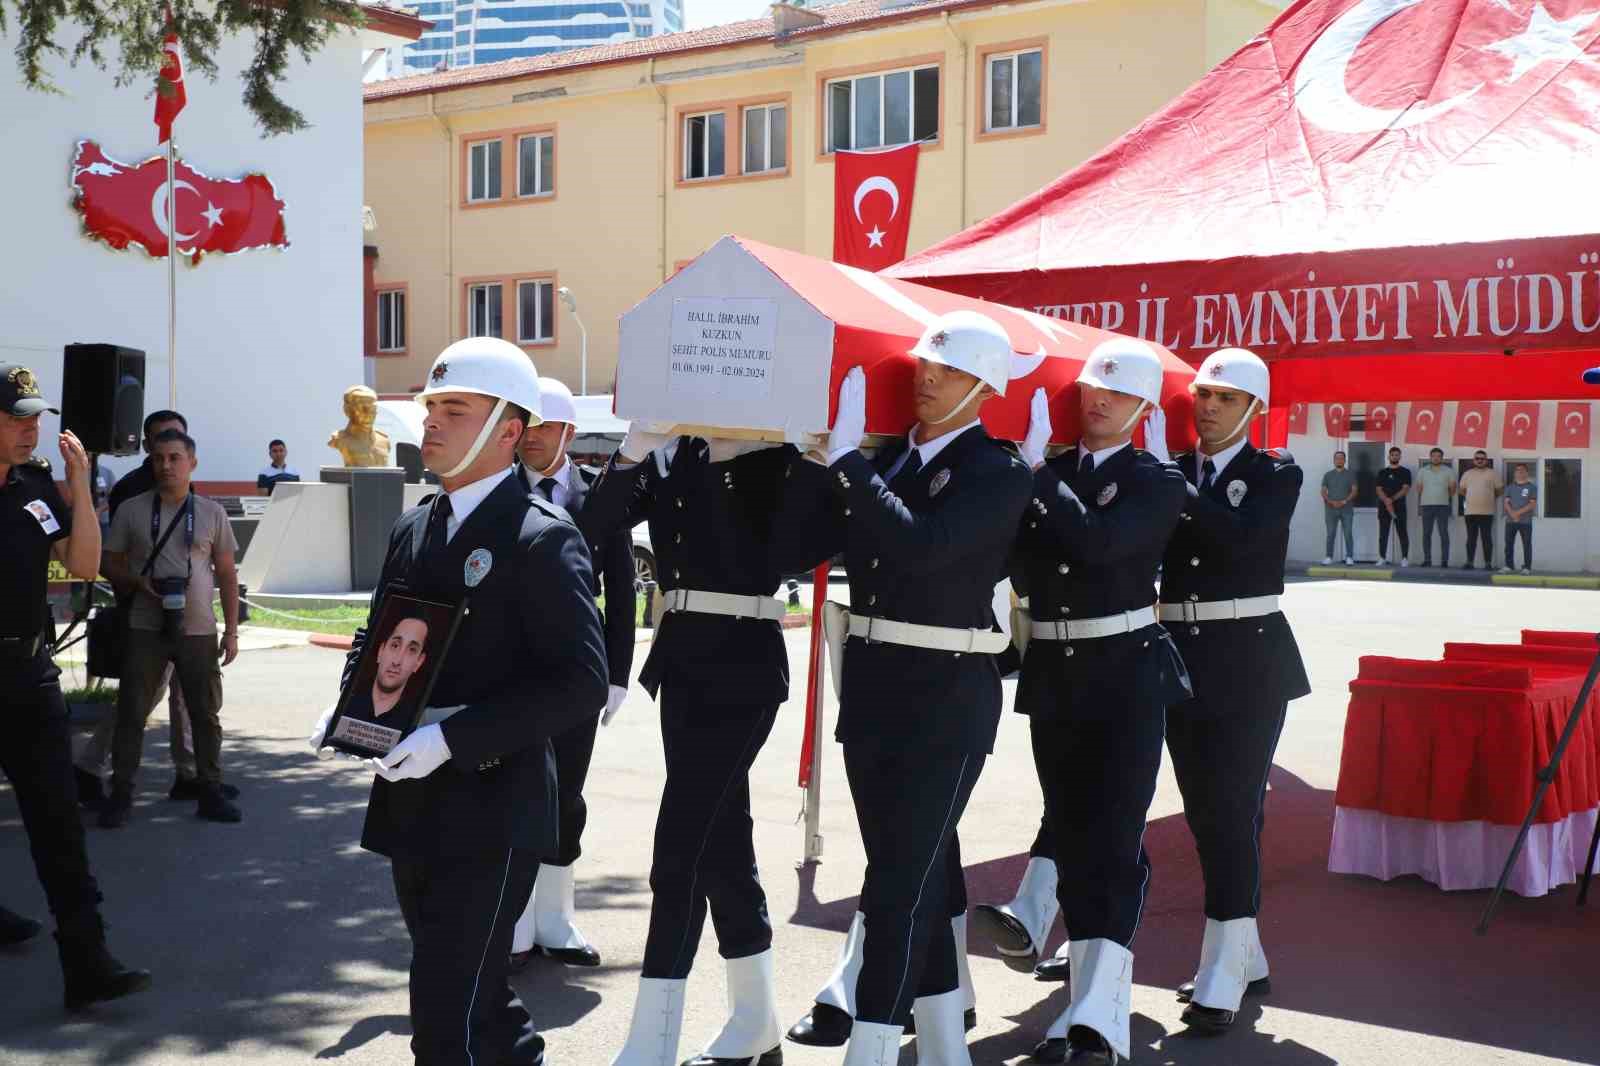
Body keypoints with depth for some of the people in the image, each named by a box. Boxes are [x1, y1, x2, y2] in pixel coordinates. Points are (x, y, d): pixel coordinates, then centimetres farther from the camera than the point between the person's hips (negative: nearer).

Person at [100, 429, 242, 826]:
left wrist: (231, 630, 3)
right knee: (131, 713, 1)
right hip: (146, 629, -1)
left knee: (206, 715, 6)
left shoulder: (212, 513, 5)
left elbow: (226, 575, 8)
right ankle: (121, 794, 11)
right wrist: (140, 584, -14)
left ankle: (210, 793, 16)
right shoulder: (131, 510, 2)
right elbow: (111, 565, 7)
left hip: (199, 631, 1)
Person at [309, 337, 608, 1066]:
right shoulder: (413, 528, 11)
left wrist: (450, 737, -24)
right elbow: (377, 637, 22)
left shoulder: (542, 538, -14)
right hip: (414, 808, 8)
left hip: (490, 814, -8)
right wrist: (345, 710, 2)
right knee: (473, 992, 21)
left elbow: (580, 682, -21)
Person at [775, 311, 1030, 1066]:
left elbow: (917, 545, -26)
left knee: (899, 882, -6)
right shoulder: (884, 458, 9)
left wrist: (846, 456, -23)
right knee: (919, 875, 16)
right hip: (871, 686, 7)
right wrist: (818, 454, -7)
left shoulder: (999, 472, -9)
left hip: (946, 699, -7)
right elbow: (798, 547, 2)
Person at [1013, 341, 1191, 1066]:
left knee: (1112, 838, -11)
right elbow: (1018, 557, 0)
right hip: (1053, 674, 5)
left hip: (1126, 675, -4)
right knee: (1072, 836, 9)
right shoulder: (1045, 472, 10)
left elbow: (1097, 541, -20)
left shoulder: (1158, 482, -2)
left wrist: (1037, 474, -13)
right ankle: (1095, 999, 20)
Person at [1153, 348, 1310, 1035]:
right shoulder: (1171, 473, 9)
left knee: (1233, 814, -7)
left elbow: (1239, 535, -21)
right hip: (1180, 658, 5)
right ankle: (1246, 958, 27)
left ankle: (1221, 979, -2)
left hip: (1247, 663, -5)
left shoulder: (1276, 474, -1)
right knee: (1204, 814, 12)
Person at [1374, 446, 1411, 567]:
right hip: (1383, 507, 3)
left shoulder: (1405, 472, 6)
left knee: (1402, 533, -4)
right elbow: (1379, 490, 3)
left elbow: (1405, 489, -5)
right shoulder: (1382, 472, 13)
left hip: (1399, 507, -2)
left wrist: (1392, 499, -16)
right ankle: (1382, 558, 3)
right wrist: (1386, 500, -15)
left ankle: (1405, 558, -4)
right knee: (1383, 534, 1)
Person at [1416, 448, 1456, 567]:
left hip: (1443, 505, -2)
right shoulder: (1422, 471, 9)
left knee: (1444, 534, -4)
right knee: (1426, 534, 2)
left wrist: (1447, 497, 10)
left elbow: (1453, 488, 8)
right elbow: (1419, 488, 12)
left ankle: (1444, 560, -3)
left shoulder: (1448, 471, 5)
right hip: (1426, 505, 2)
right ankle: (1427, 559, 5)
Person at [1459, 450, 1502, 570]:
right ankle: (1469, 562, 9)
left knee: (1487, 538, -2)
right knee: (1471, 538, 6)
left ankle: (1488, 563, 0)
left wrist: (1489, 499, 10)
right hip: (1470, 511, 3)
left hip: (1486, 512, -3)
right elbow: (1462, 490, 18)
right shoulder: (1467, 474, 12)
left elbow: (1499, 490, 5)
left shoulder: (1493, 473, 3)